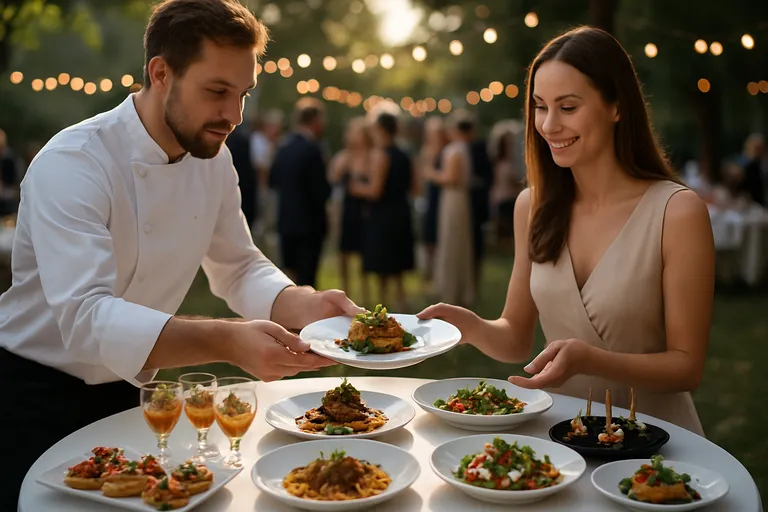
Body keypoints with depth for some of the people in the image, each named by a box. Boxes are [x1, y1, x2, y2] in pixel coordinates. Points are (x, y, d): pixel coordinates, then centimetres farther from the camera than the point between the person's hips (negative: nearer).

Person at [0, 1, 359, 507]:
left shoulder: (215, 159, -5)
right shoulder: (72, 164, -27)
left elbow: (238, 268, 0)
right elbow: (85, 317, -37)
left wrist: (304, 305, -21)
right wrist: (229, 341, -50)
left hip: (121, 391, 6)